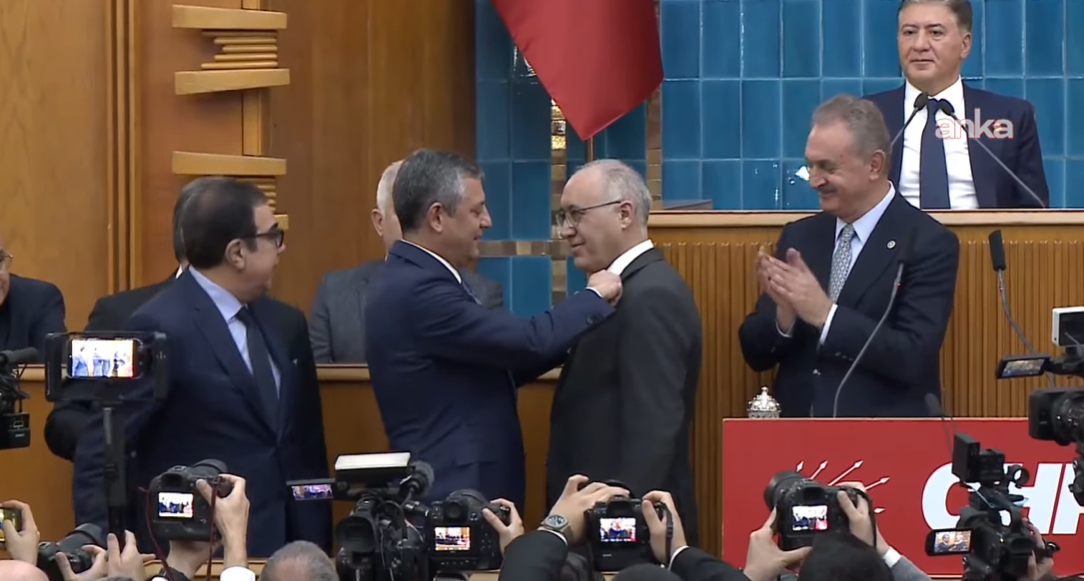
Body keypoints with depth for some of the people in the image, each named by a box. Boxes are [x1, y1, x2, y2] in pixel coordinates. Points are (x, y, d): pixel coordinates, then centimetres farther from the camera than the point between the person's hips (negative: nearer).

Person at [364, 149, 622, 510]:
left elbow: (497, 364, 18)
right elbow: (527, 342, -20)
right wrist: (593, 298, -4)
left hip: (464, 491, 10)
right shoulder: (417, 290, -19)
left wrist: (572, 340, 10)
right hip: (453, 496, -10)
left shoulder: (414, 281, 13)